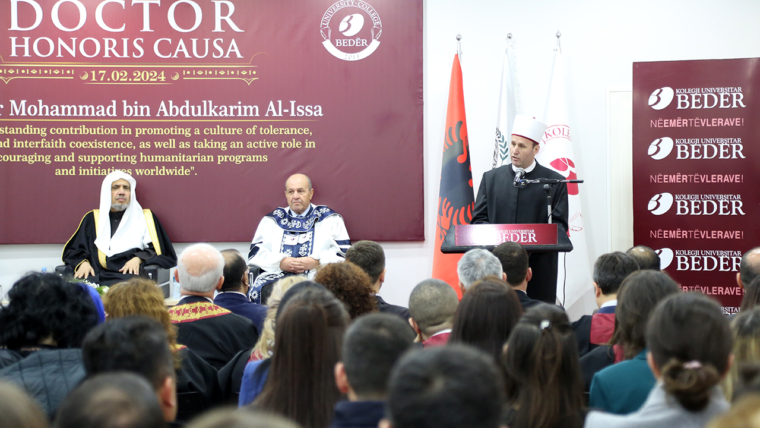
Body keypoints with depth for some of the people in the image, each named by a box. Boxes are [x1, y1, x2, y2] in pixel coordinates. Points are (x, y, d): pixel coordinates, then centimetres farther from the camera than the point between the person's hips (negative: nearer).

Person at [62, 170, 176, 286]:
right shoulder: (92, 218, 24)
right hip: (97, 275, 1)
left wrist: (139, 259, -7)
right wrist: (83, 262, -4)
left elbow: (157, 250, 13)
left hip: (129, 274, -1)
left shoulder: (145, 217, 20)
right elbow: (72, 250, 19)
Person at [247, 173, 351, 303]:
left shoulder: (330, 219, 17)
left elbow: (344, 252, 8)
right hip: (278, 275, 2)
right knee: (258, 289, -33)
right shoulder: (271, 221, 22)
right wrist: (280, 262, -6)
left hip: (316, 276, -2)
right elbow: (255, 252, 14)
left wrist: (316, 262, -9)